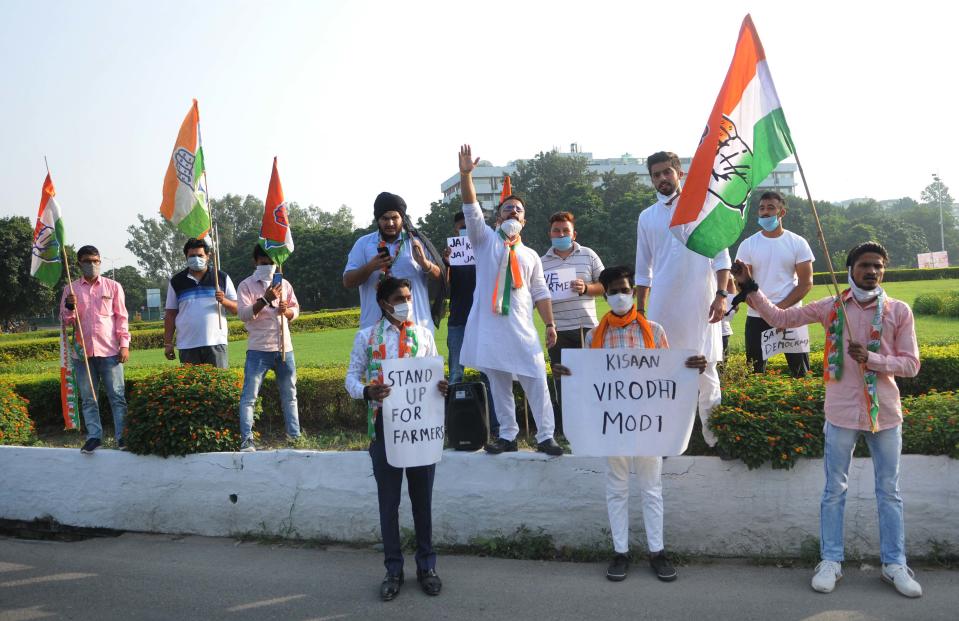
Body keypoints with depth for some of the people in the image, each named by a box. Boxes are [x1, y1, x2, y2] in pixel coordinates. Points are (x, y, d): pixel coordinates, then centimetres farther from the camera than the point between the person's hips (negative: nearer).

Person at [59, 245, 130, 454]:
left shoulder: (113, 286, 5)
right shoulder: (70, 289, 8)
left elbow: (121, 317, 4)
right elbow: (66, 321, 7)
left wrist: (124, 344, -4)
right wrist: (70, 307, -14)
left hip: (109, 350, -2)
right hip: (83, 351, 2)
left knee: (117, 395, 0)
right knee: (88, 398, 6)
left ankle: (122, 435, 3)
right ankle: (94, 436, 12)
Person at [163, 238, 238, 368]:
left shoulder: (222, 278, 9)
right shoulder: (176, 281, 12)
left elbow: (237, 309, 8)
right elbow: (170, 314, 13)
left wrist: (224, 301, -13)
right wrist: (168, 343, 8)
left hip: (215, 342, -1)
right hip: (187, 346, 1)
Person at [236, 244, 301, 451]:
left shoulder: (284, 284, 12)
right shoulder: (246, 285, -1)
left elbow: (296, 310, 15)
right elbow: (243, 314, -11)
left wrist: (287, 311, -8)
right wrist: (265, 300, -24)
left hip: (284, 347, 4)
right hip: (259, 349, -4)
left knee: (290, 394, 11)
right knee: (249, 396, -7)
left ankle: (294, 436, 19)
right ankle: (246, 440, -4)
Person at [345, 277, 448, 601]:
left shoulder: (423, 334, 7)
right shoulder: (366, 337, 2)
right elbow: (352, 377, 1)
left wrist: (442, 387, -14)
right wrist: (366, 391, -22)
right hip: (384, 425, -1)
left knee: (423, 499, 10)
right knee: (389, 501, 7)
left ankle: (426, 566, 24)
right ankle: (394, 570, 20)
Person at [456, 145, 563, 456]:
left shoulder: (531, 256, 16)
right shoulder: (485, 240, 10)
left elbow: (540, 293, 12)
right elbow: (471, 208, -3)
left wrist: (550, 324, 3)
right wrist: (466, 174, -15)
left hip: (522, 327, 1)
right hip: (489, 325, -1)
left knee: (536, 381, -4)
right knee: (499, 385, 5)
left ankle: (545, 437, 3)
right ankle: (507, 436, 15)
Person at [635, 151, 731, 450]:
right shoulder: (647, 217, 11)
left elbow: (721, 256, 0)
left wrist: (721, 294, -10)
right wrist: (640, 309, 12)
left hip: (700, 304, -3)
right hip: (662, 307, 3)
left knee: (706, 372, 0)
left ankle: (714, 435, 7)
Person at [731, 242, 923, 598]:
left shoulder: (899, 311, 0)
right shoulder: (830, 308, 1)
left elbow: (911, 364, -1)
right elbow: (779, 318, 1)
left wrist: (871, 358, -17)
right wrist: (749, 288, -9)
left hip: (885, 413, 1)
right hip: (842, 413, 0)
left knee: (889, 492, 11)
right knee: (835, 490, 7)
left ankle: (895, 564, 21)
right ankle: (831, 561, 17)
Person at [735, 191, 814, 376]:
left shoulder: (798, 243, 3)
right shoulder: (748, 244, 5)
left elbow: (806, 282, -1)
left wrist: (781, 307, -13)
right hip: (756, 317, 1)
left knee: (801, 372, 2)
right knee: (754, 373, 4)